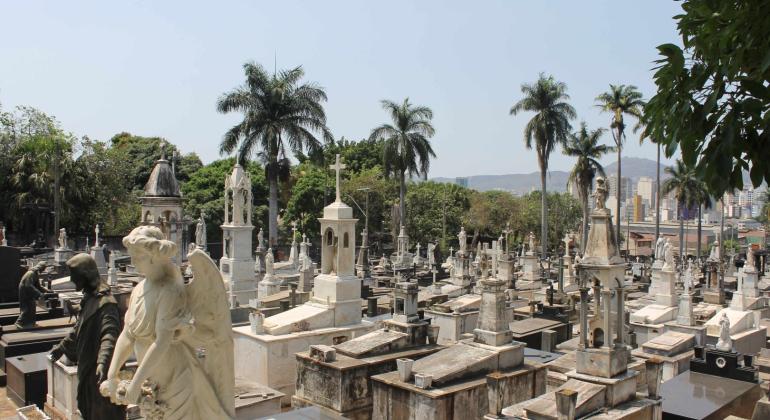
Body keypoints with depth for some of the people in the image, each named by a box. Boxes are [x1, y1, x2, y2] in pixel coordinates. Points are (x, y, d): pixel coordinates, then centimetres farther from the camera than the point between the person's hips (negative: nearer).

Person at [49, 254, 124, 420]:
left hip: (98, 370, -10)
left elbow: (109, 335, -34)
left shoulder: (106, 303, -22)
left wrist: (103, 362, -46)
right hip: (87, 365, 10)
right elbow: (78, 329, 25)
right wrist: (61, 347, 30)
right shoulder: (89, 298, 11)